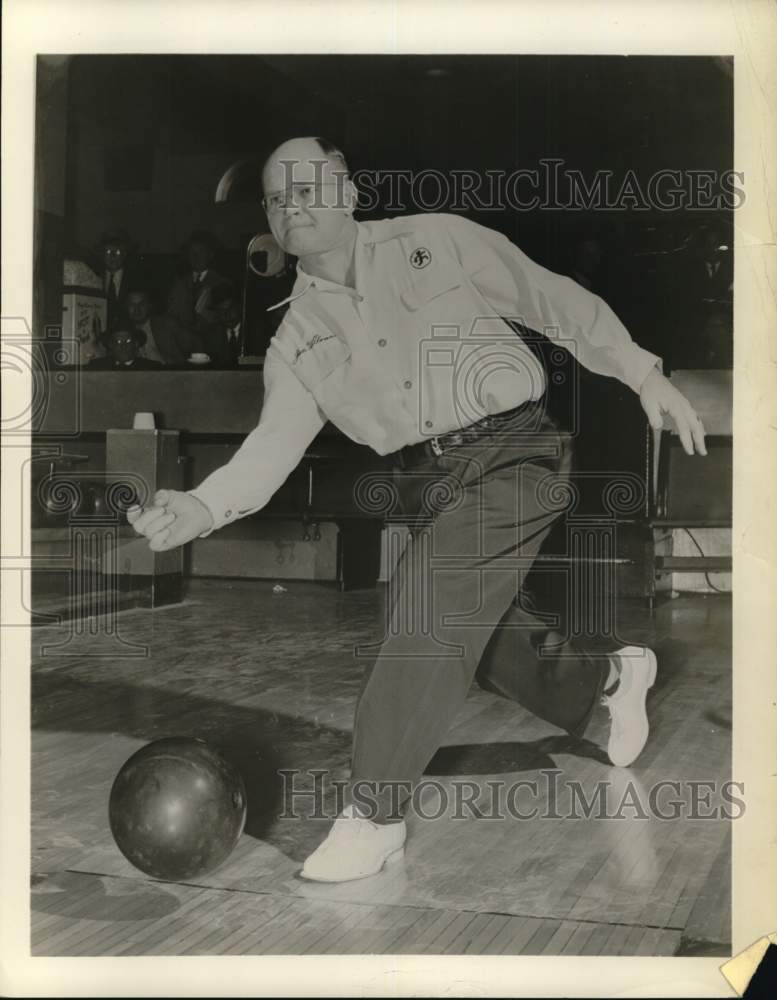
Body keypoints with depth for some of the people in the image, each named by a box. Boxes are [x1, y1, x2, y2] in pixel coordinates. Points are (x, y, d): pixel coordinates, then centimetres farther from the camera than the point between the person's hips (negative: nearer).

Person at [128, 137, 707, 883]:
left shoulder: (437, 241, -1)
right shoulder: (296, 339, 7)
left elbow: (557, 302, 2)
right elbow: (274, 443, -5)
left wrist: (645, 376, -2)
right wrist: (202, 507, -23)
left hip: (512, 453, -5)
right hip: (426, 483, 5)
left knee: (426, 593, -23)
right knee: (481, 633, 11)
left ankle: (374, 816, -14)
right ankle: (613, 678, 45)